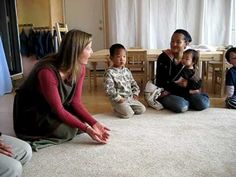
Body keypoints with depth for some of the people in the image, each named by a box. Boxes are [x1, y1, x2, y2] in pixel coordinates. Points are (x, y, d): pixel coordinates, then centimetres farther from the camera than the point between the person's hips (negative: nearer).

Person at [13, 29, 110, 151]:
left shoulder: (80, 67, -13)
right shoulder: (47, 72, -35)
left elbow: (76, 102, -10)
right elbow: (59, 110, -30)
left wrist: (94, 123, -22)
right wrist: (86, 129, -31)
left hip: (53, 109, 8)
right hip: (31, 112, -7)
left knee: (83, 122, -7)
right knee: (68, 131, -23)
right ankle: (31, 133, -1)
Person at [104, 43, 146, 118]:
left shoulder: (127, 71, 9)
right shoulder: (109, 73, -13)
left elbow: (133, 83, 19)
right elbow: (109, 89, -18)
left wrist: (135, 93, 5)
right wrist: (118, 98, -20)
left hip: (130, 97, 7)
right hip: (118, 100, -7)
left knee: (142, 109, 0)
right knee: (128, 114, -22)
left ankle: (125, 108, 16)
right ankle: (117, 109, 6)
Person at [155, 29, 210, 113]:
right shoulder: (163, 57, -7)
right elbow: (159, 82, -7)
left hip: (184, 93, 4)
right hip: (167, 94, -3)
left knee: (204, 103, -19)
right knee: (181, 106, -33)